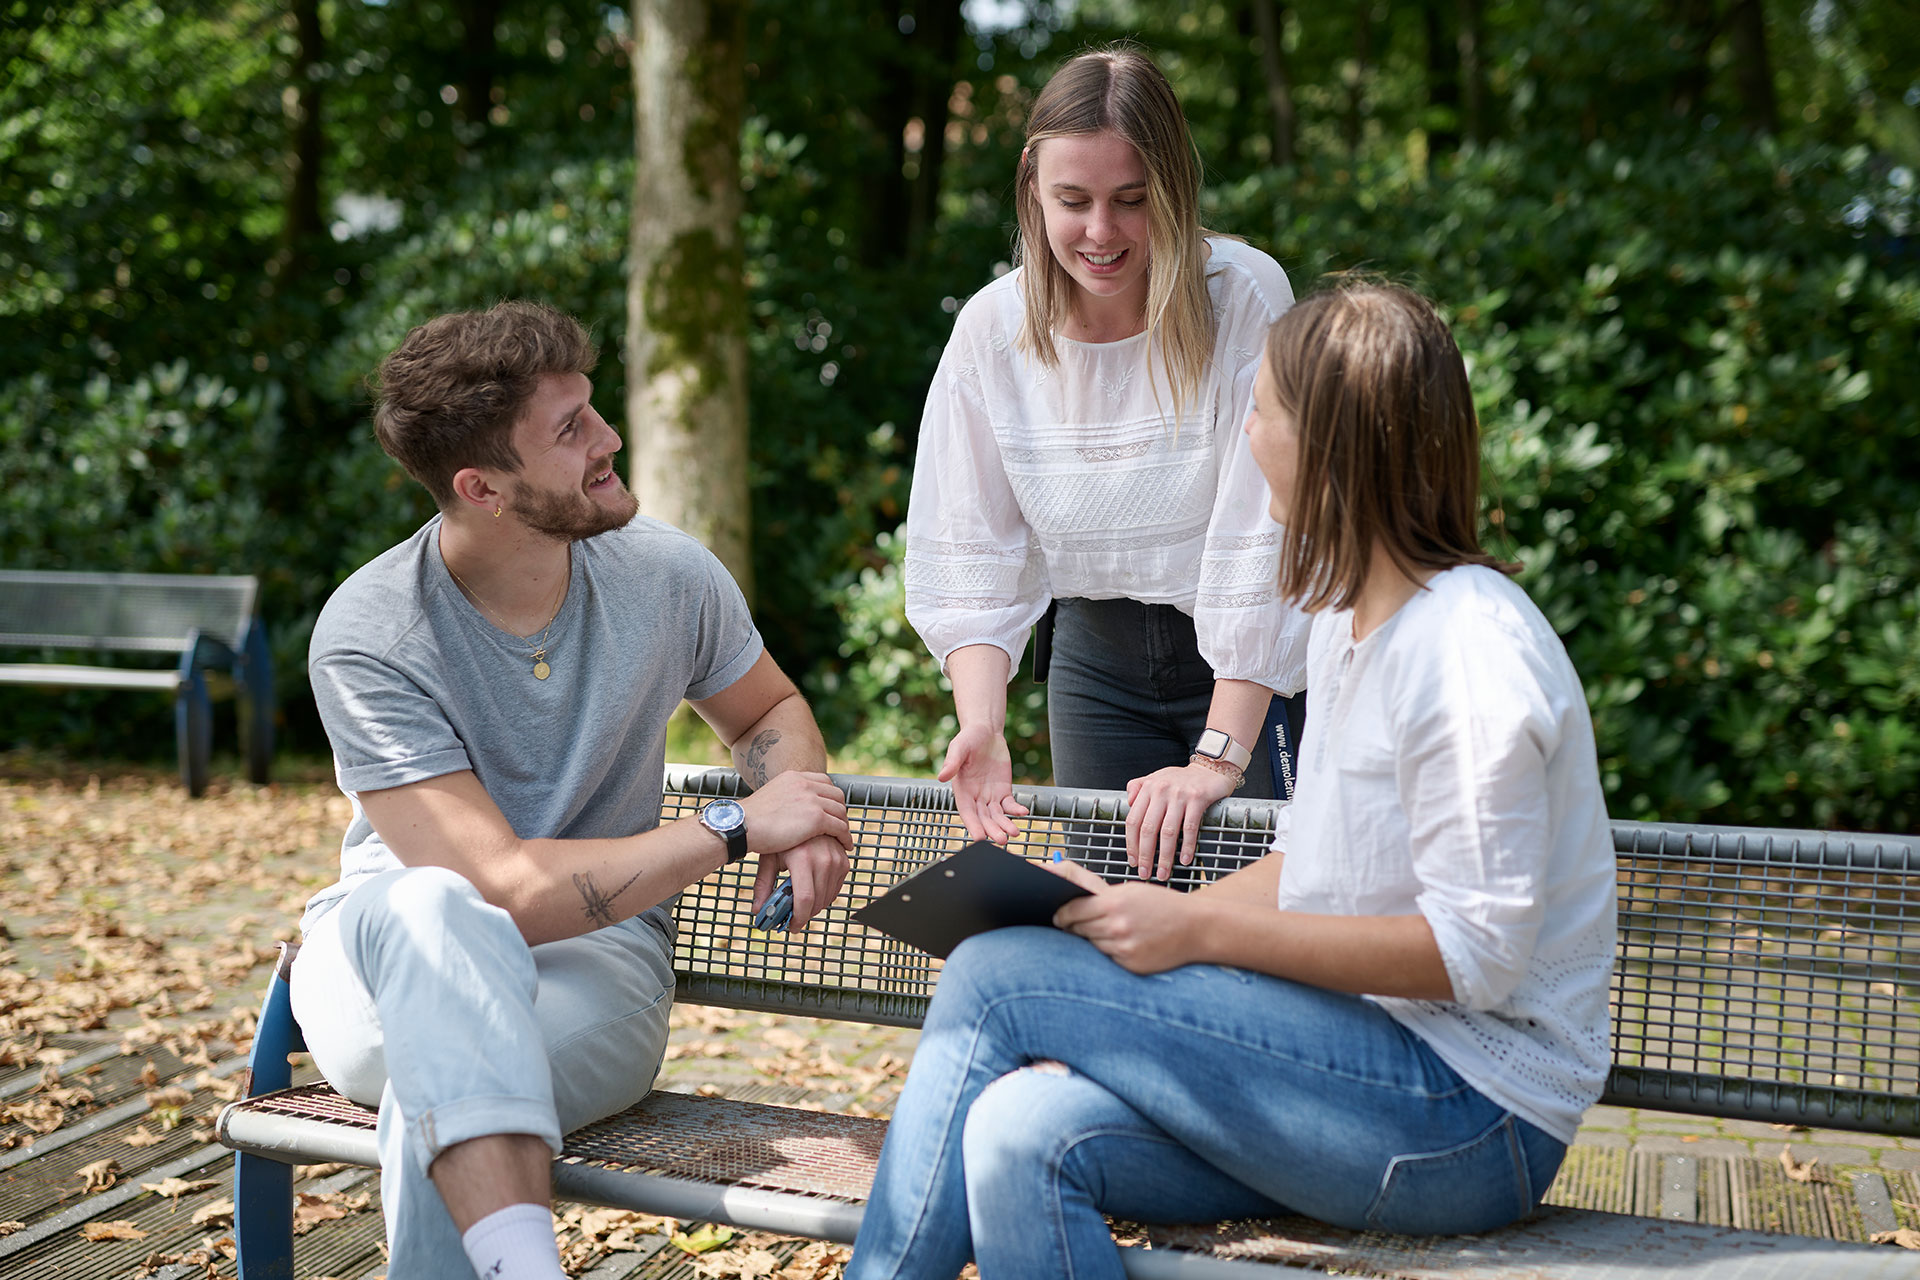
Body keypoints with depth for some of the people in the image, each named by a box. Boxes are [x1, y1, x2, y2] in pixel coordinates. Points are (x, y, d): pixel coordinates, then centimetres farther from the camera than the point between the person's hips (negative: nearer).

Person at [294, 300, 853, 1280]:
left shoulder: (668, 575, -4)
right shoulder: (367, 638, -18)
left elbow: (769, 710, 18)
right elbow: (505, 889, -25)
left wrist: (804, 815, -6)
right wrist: (736, 828, -20)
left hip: (596, 957, 1)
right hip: (382, 969, -1)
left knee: (438, 1090, -35)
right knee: (433, 908, -39)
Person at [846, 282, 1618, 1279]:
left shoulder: (1470, 648, -17)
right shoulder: (1344, 617, 13)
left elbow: (1474, 952, -19)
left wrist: (1202, 931, -18)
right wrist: (1144, 917, 2)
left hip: (1476, 1116, -8)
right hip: (1364, 1056, 8)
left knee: (994, 977, -14)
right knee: (1020, 1136, -18)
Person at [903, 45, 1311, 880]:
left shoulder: (1245, 298, -17)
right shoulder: (991, 328, -7)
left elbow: (1261, 539, -20)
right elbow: (971, 558, -6)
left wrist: (1218, 758, -25)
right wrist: (981, 726, -21)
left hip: (1252, 667, -3)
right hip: (1096, 662, 3)